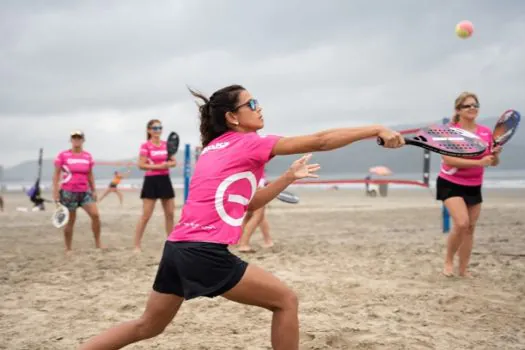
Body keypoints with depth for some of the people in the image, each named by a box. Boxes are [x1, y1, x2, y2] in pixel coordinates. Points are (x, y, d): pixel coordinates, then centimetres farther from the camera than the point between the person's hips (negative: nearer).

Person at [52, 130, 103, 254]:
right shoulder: (63, 155, -3)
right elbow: (56, 174, -1)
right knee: (70, 221, 2)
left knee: (95, 215, -12)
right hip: (68, 192, -3)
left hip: (85, 191, 3)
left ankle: (98, 243, 1)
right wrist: (55, 191, -7)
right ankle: (68, 249, 14)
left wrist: (94, 190, 12)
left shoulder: (88, 156, 8)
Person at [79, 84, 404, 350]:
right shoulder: (248, 143, -3)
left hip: (178, 247, 9)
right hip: (205, 251, -9)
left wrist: (290, 176, 23)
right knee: (286, 300, 3)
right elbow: (319, 141, -8)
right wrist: (377, 130, -3)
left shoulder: (217, 148, 21)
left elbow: (247, 203, 27)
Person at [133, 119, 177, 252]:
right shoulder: (145, 146, -8)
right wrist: (159, 166, -20)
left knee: (170, 213, 8)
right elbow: (141, 165, -14)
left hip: (165, 180, 6)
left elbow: (174, 162, 11)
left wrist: (168, 164, -12)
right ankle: (137, 246, 0)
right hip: (151, 181, -6)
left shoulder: (166, 144, 9)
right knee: (146, 215, -6)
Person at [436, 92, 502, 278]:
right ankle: (448, 261, 2)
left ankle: (463, 269, 17)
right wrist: (478, 162, -30)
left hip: (474, 187, 5)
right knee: (461, 223, -20)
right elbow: (448, 159, -25)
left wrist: (495, 155, -16)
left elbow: (494, 163, 8)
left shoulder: (486, 132, 2)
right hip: (451, 184, -5)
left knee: (470, 228, 6)